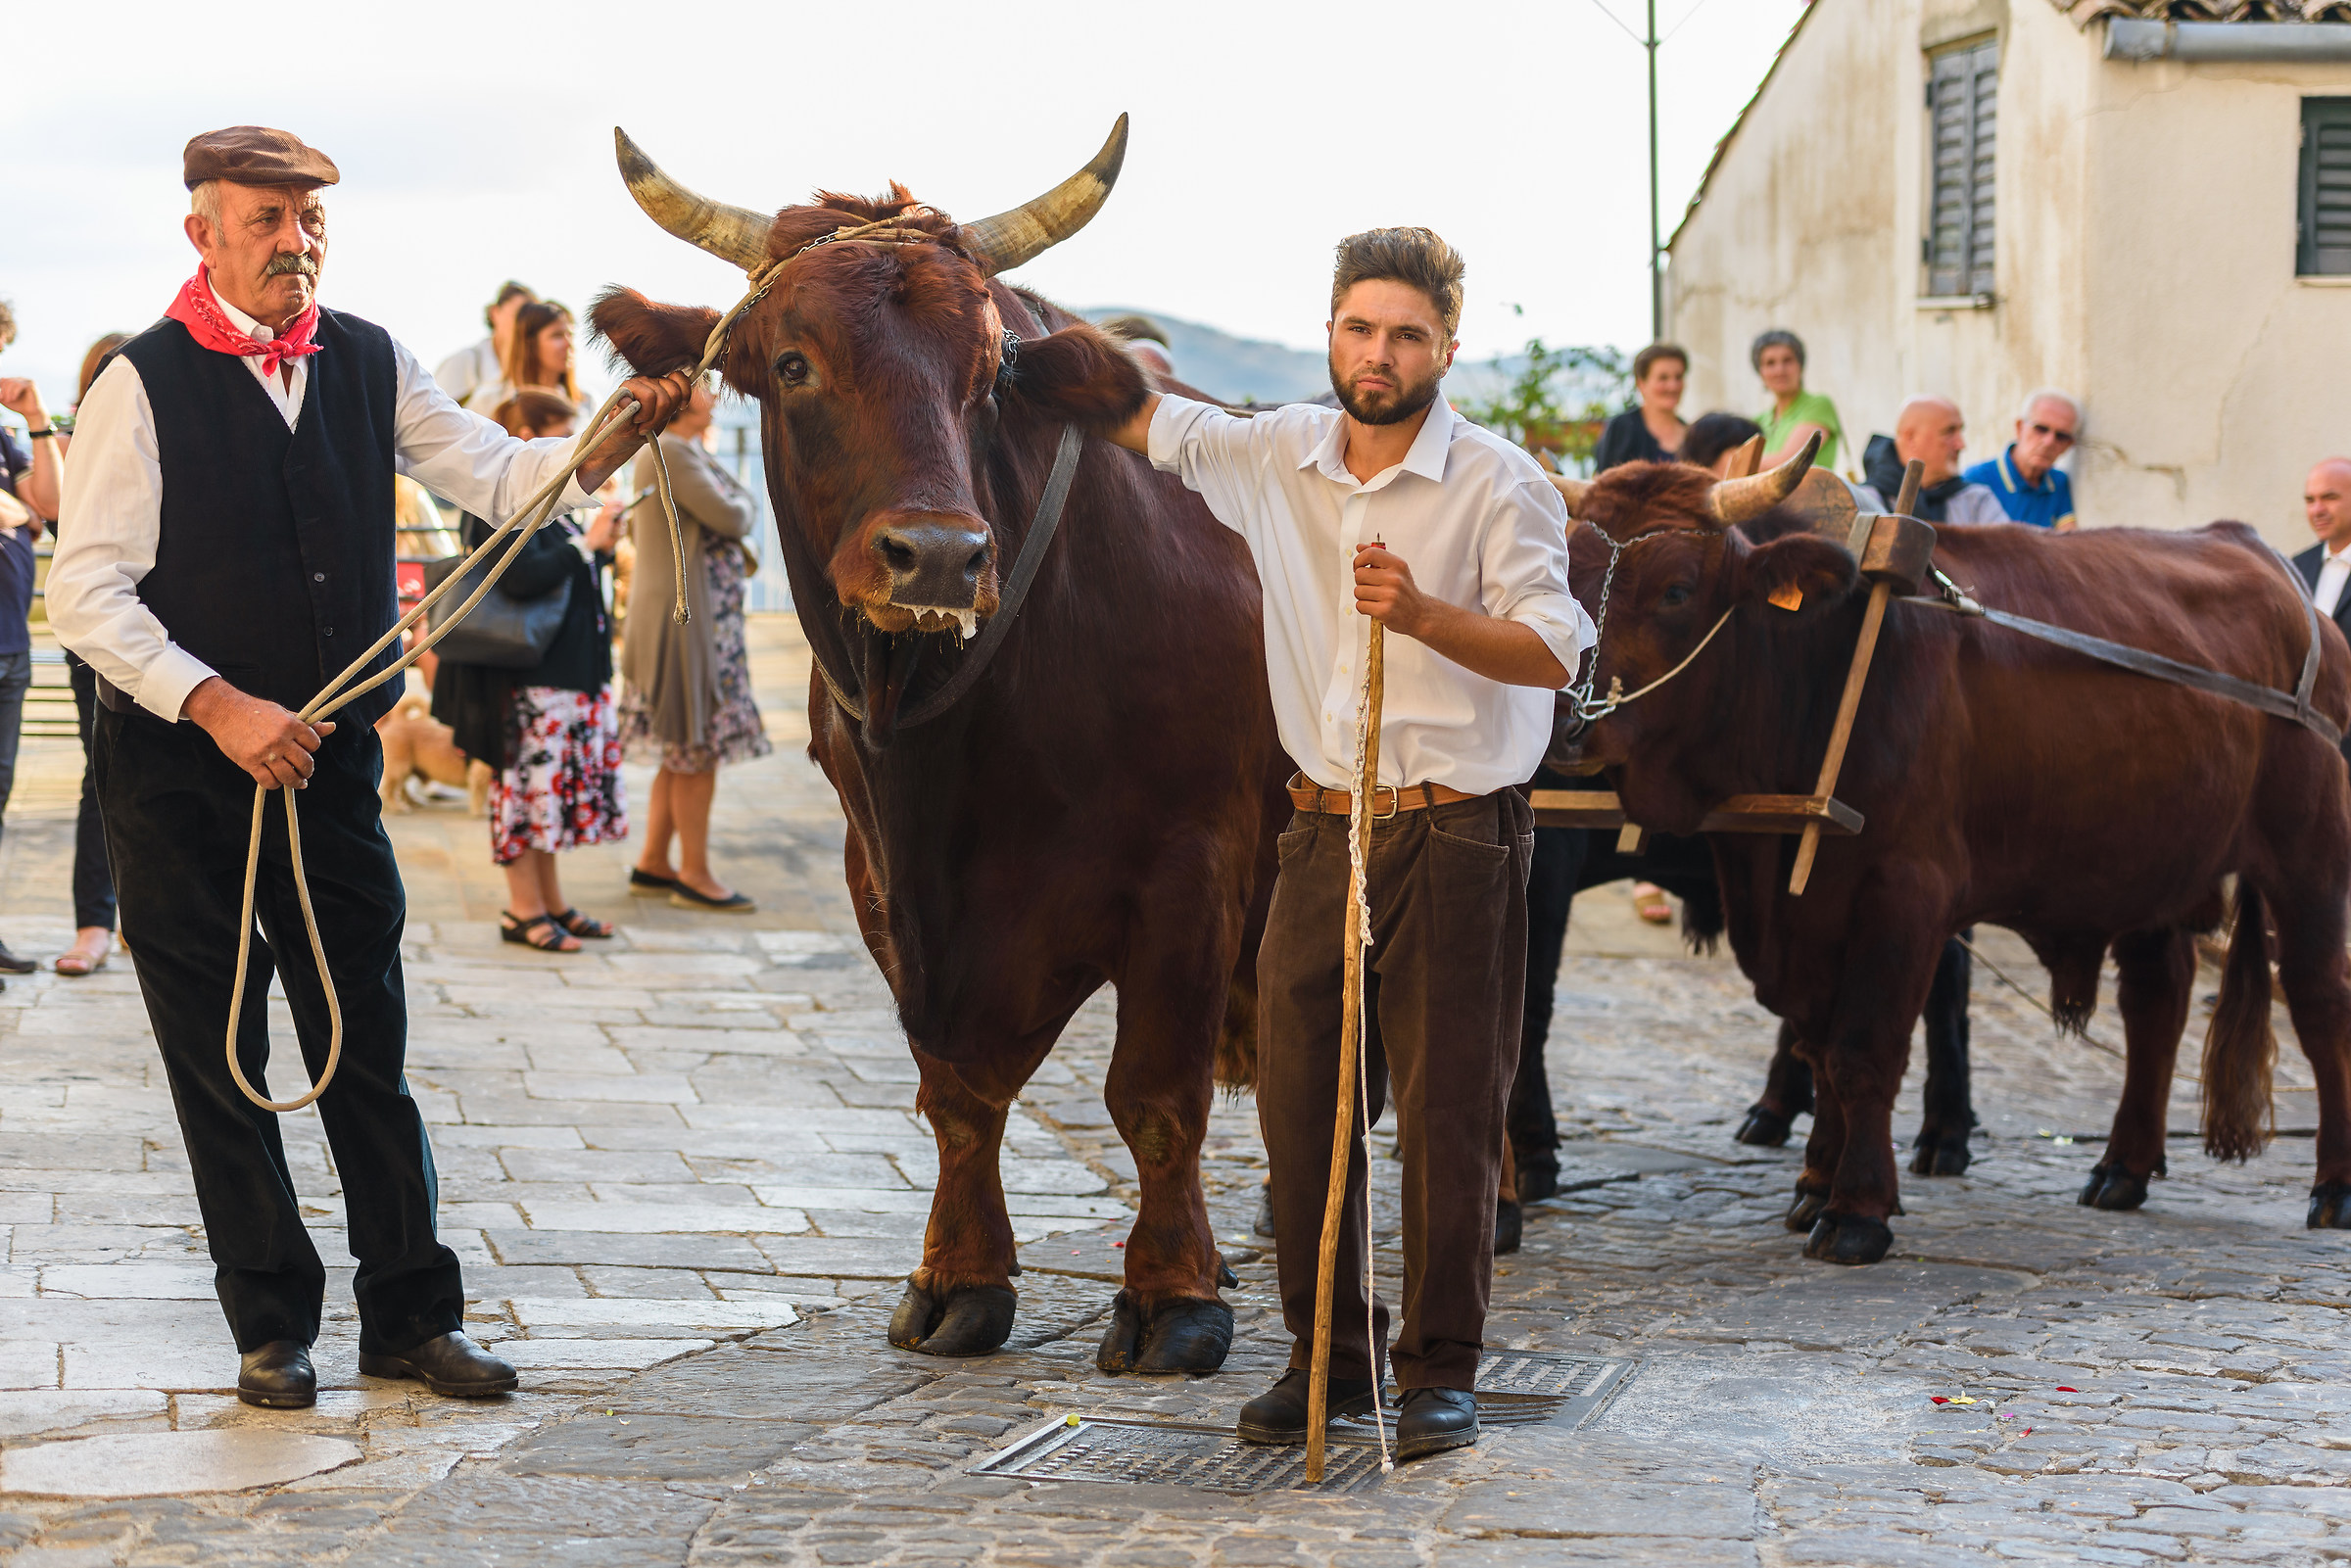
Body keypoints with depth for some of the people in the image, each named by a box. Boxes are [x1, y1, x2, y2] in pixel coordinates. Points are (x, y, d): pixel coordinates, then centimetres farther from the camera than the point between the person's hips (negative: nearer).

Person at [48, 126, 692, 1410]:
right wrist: (218, 704, -21)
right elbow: (85, 593, -10)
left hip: (328, 757, 4)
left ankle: (410, 1316, 14)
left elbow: (495, 474, 0)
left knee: (368, 1039, 6)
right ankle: (270, 1328, 15)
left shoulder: (367, 365, 6)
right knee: (219, 1053, 4)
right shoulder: (143, 386, -8)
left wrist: (615, 439, -20)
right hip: (175, 767, -4)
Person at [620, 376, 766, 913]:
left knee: (684, 753, 14)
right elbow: (733, 518, -20)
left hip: (702, 621, 10)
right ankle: (695, 876, 1)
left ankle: (653, 866, 20)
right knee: (698, 752, -5)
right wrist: (747, 502, 1)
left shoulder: (682, 451, 17)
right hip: (685, 620, -10)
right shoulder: (670, 452, -17)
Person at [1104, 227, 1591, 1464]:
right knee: (1298, 1096, 5)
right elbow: (1135, 418, 19)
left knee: (1446, 1109, -2)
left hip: (1455, 837, -4)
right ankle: (1326, 1357, 18)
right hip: (1323, 828, 5)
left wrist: (1424, 614, -26)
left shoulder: (1499, 483, -7)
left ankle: (1441, 1370, 9)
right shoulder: (1276, 457, 7)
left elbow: (1552, 651, -13)